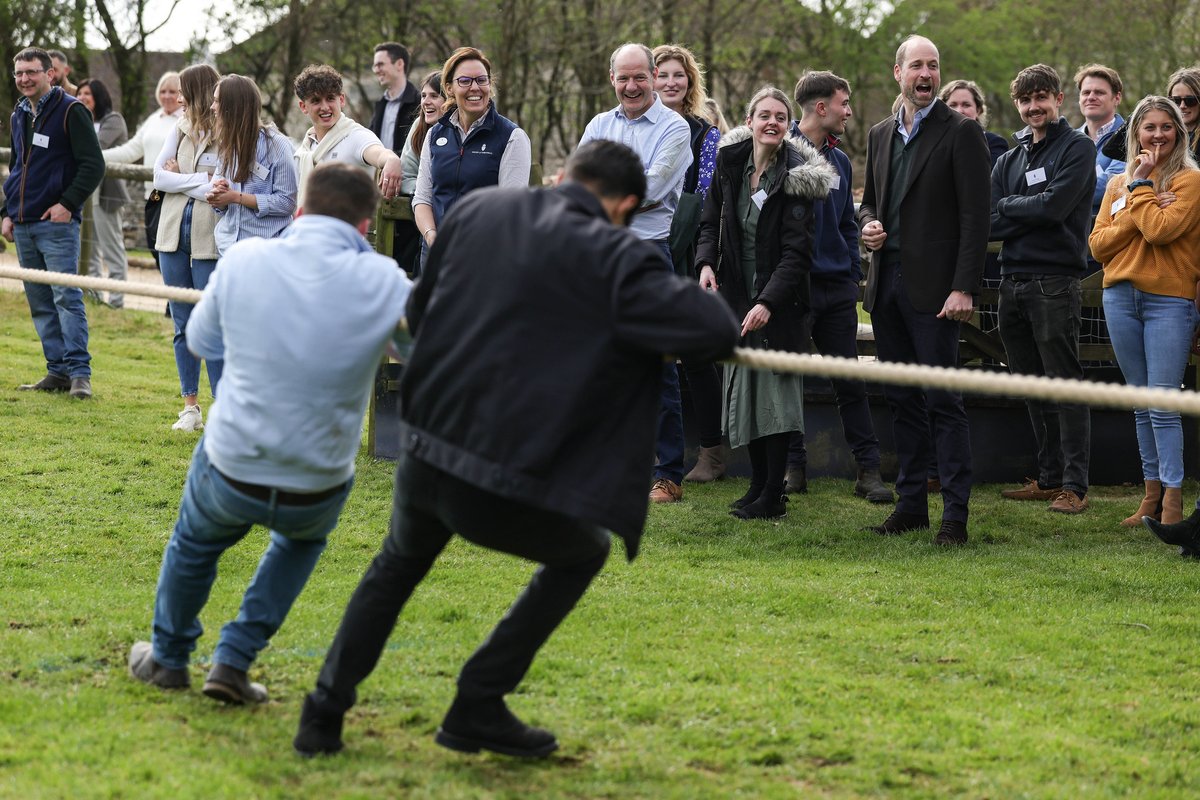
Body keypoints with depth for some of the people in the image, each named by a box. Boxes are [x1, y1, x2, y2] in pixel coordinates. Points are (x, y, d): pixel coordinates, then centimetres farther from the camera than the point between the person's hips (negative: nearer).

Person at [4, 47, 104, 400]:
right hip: (23, 225, 8)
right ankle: (58, 371, 11)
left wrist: (68, 203, -16)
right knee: (39, 302, 7)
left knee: (66, 297, -12)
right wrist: (8, 213, 16)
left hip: (57, 223, -7)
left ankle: (79, 372, -12)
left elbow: (94, 165, -10)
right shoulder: (18, 116, 16)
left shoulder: (71, 111, -6)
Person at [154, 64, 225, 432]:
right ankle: (191, 408, 16)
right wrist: (199, 182, -11)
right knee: (184, 325, 9)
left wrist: (179, 178, -10)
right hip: (174, 232, 6)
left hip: (209, 239, -6)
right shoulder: (179, 130, 11)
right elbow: (159, 176, 2)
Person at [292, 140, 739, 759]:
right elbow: (711, 329, -17)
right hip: (505, 488, -5)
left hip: (425, 457, 5)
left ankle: (324, 714, 30)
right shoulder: (612, 256, -9)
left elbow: (420, 311, 19)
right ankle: (477, 709, 23)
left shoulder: (476, 210, 7)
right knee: (583, 553, 28)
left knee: (399, 561, 36)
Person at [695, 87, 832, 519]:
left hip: (778, 298, -5)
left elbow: (797, 250, -17)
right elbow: (711, 222, 12)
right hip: (736, 294, 5)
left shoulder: (798, 176, -12)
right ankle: (759, 483, 17)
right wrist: (706, 263, -8)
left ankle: (773, 495, 0)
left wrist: (768, 302, -26)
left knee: (775, 388, -5)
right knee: (744, 387, 8)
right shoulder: (730, 162, 2)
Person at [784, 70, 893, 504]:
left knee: (850, 382, 4)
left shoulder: (839, 161, 14)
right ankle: (794, 467, 12)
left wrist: (853, 274, 13)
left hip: (838, 289, 5)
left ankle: (868, 469, 4)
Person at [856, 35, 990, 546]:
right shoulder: (880, 135, 15)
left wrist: (963, 288, -16)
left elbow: (975, 216, -9)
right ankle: (911, 504, 17)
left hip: (932, 286, -6)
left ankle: (955, 514, -6)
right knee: (901, 399, 10)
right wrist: (868, 223, 1)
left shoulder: (961, 133, -5)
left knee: (942, 400, -8)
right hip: (886, 282, 6)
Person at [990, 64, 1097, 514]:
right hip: (1013, 282, 7)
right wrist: (1031, 215, -10)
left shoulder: (1077, 148, -1)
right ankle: (1048, 478, 18)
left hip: (1055, 282, -7)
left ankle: (1074, 486, -7)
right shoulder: (1009, 160, 17)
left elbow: (1054, 206, -15)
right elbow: (989, 223, 5)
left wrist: (1009, 207, -2)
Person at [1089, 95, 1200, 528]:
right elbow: (1098, 245, 5)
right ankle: (1153, 492, 16)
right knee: (1141, 405, 10)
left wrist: (1140, 187, -6)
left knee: (1162, 404, -10)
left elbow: (1160, 229, -16)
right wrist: (1134, 216, -8)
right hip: (1121, 297, 5)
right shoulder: (1118, 184, 14)